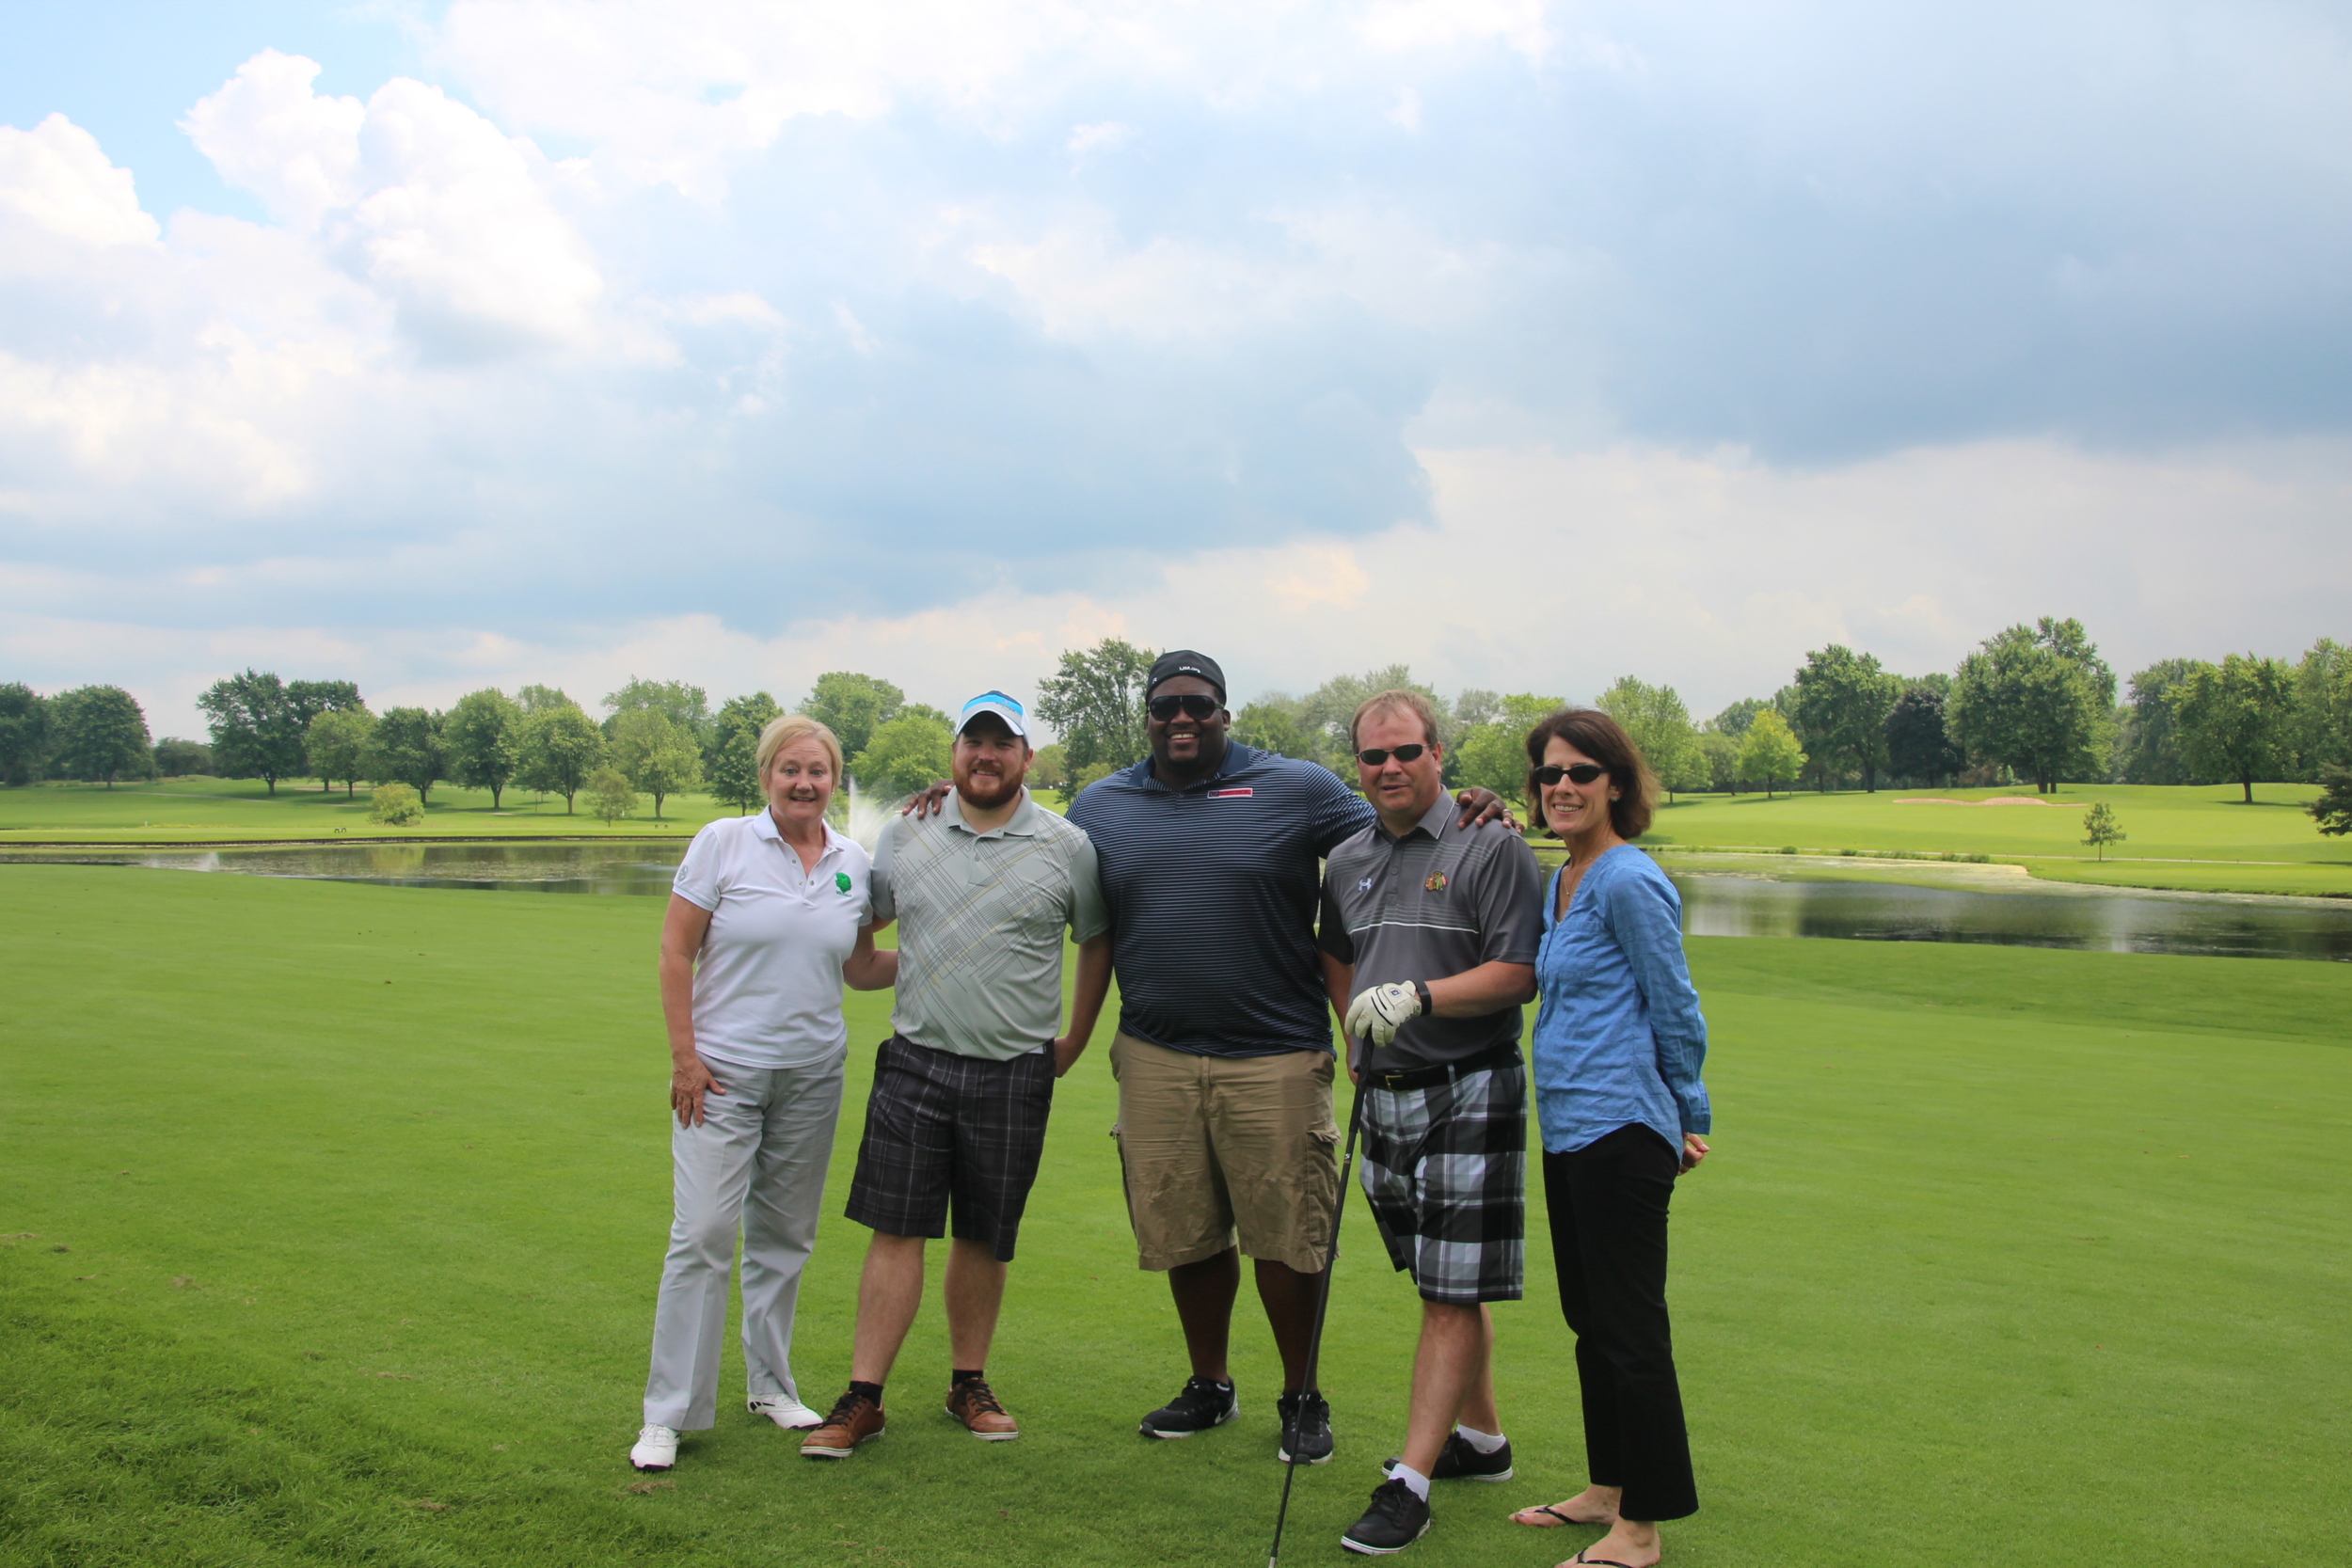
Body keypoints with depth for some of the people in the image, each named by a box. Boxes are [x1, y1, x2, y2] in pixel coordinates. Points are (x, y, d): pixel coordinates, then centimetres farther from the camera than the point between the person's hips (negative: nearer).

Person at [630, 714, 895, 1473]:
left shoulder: (853, 862, 6)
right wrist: (684, 1054, -9)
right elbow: (676, 951, -4)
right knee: (703, 1233, -7)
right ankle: (667, 1413, 3)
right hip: (723, 1069, -4)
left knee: (785, 1234, 11)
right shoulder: (723, 842, -5)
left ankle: (770, 1384, 27)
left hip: (813, 1072, 4)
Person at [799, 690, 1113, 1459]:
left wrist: (1076, 1037, 11)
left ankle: (968, 1383, 25)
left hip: (1015, 1072, -1)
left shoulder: (1067, 846, 0)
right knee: (896, 1229, 0)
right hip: (915, 1061, 1)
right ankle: (863, 1398, 7)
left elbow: (1097, 939, 11)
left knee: (984, 1239, 9)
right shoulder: (906, 834, 5)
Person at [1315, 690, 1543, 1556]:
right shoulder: (1347, 861, 11)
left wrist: (1418, 995, -24)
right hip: (1385, 1094, 7)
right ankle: (1480, 1438, 32)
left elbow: (1520, 973, -15)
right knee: (1441, 1284, 17)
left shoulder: (1491, 847, -9)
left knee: (1454, 1294, -5)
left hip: (1469, 1093, -6)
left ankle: (1409, 1484, -3)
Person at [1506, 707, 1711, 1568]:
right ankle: (1608, 1489, 31)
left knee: (1630, 1330, -1)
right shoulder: (1559, 882, 13)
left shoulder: (1629, 883, -13)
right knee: (1590, 1321, 18)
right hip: (1568, 1130, 9)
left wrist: (1689, 1120, -3)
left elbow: (1676, 1011, -9)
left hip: (1619, 1132, -9)